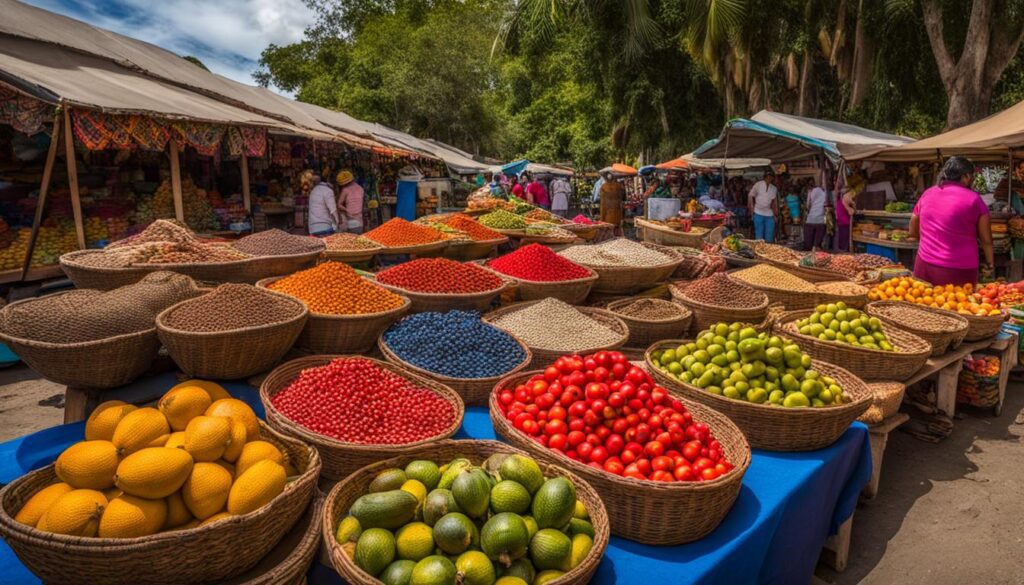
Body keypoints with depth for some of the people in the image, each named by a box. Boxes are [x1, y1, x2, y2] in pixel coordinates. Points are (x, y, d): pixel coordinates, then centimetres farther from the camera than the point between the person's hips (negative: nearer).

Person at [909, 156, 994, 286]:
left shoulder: (926, 195, 8)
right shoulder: (973, 199, -4)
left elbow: (913, 232, 18)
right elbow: (986, 240, 1)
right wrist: (989, 264, 15)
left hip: (925, 266, 4)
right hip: (958, 271, -4)